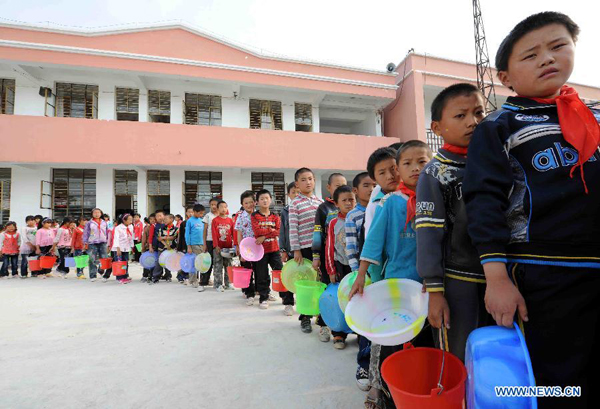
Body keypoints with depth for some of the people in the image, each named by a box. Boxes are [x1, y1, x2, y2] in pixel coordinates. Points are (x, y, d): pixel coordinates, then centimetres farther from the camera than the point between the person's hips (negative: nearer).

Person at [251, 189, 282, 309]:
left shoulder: (275, 216, 7)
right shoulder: (254, 216, 0)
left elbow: (277, 232, -6)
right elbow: (257, 231, -15)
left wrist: (264, 236, -17)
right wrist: (270, 230, -10)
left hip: (274, 249, 2)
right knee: (262, 276, 6)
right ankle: (263, 298, 18)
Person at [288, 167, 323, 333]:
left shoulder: (320, 202, 10)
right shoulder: (295, 203, -2)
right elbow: (293, 228, -6)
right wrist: (296, 250, -10)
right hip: (304, 248, -4)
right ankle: (305, 318, 21)